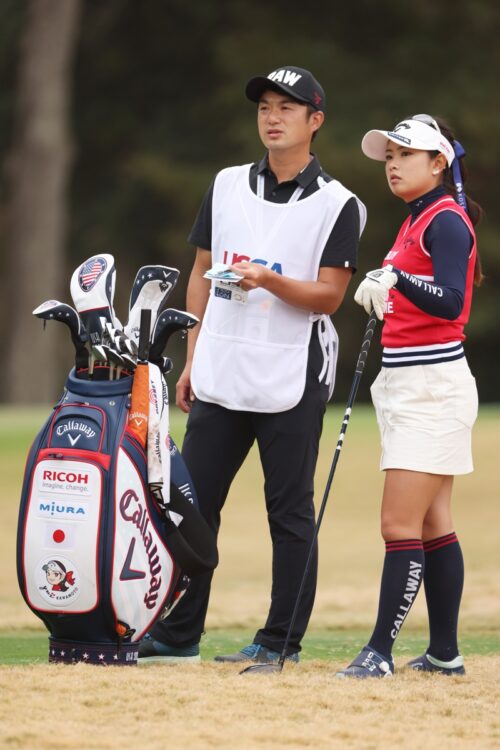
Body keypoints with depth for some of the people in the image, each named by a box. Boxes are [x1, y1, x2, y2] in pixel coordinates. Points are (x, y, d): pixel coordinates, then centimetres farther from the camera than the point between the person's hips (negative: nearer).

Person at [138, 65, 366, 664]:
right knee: (193, 502, 5)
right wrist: (193, 359, 10)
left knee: (290, 510, 0)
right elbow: (202, 274, 15)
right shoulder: (227, 186, 11)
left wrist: (270, 280, -26)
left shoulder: (337, 205, -3)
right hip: (221, 377, 5)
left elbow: (329, 296, -9)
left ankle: (282, 641, 6)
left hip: (293, 383, -4)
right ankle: (177, 634, 11)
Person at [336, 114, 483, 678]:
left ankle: (380, 652, -13)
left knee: (401, 525, -12)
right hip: (407, 386, 10)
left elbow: (450, 303, -26)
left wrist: (397, 279, -36)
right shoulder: (415, 222, 16)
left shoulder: (447, 221, -12)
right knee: (431, 526, 11)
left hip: (433, 387, -10)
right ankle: (444, 652, 15)